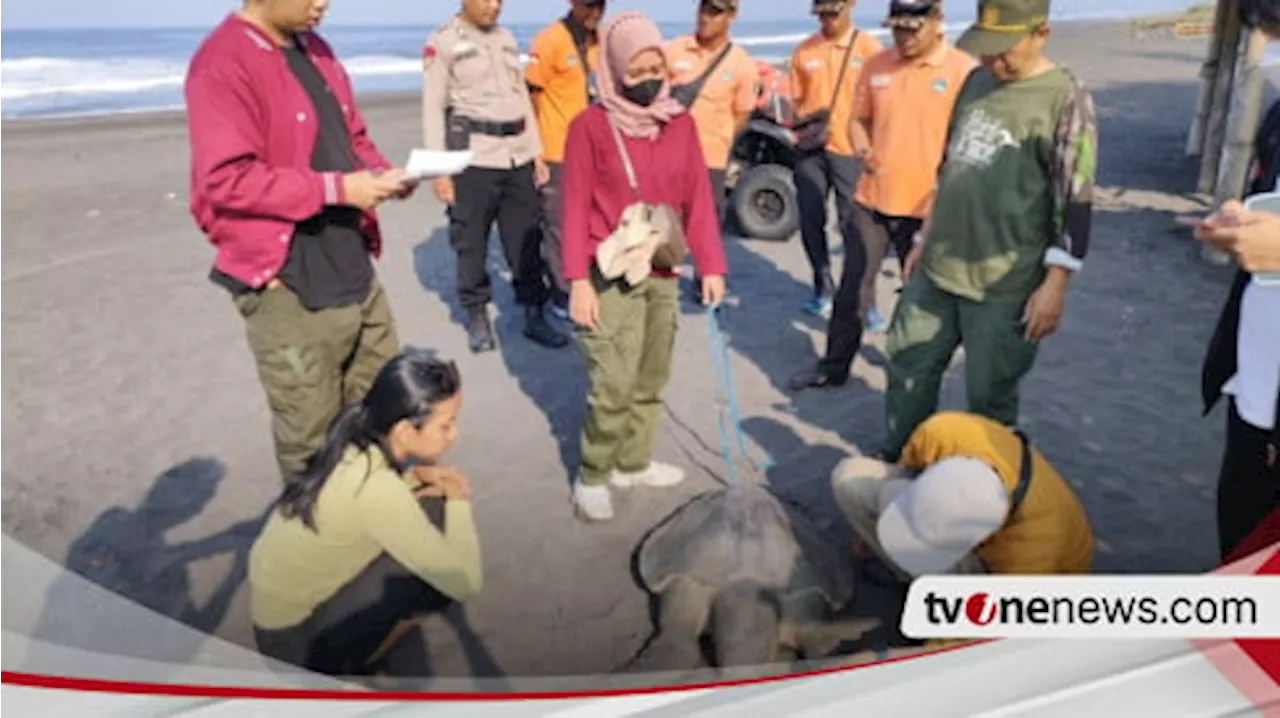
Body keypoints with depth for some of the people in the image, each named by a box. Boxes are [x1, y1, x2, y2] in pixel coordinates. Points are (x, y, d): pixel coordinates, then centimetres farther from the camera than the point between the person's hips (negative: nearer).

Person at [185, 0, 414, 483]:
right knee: (310, 437, 6)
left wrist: (383, 175, 1)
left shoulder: (315, 50, 13)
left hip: (355, 269, 8)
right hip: (287, 287, -7)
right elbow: (226, 179, -20)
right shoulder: (222, 64, -13)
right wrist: (336, 188, -21)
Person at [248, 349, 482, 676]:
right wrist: (458, 500, -13)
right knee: (443, 574, -16)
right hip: (295, 640, -7)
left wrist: (428, 478, -8)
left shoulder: (356, 442, -10)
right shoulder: (377, 489, -32)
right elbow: (465, 583, -28)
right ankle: (351, 663, 4)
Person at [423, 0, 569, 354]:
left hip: (517, 156, 5)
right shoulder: (442, 43, -2)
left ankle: (534, 314, 17)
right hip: (472, 157, -5)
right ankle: (477, 317, 17)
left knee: (527, 239, 7)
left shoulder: (507, 39, 14)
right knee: (472, 243, 2)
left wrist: (536, 152, 13)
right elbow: (433, 110, -5)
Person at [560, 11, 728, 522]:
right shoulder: (590, 126, -8)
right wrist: (578, 280, -13)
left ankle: (634, 462, 31)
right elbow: (577, 207, -8)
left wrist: (710, 265, 3)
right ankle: (591, 478, 11)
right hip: (611, 276, -5)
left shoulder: (681, 124, 6)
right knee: (613, 386, -8)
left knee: (651, 380, 14)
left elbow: (697, 198, 7)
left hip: (662, 273, 5)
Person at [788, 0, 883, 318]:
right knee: (811, 221, 7)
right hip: (812, 148, 4)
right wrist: (802, 123, -4)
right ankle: (824, 288, 24)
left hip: (851, 149, -3)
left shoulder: (869, 47, -1)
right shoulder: (804, 50, 8)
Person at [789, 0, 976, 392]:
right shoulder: (876, 66, 4)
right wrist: (862, 150, -10)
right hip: (872, 199, 3)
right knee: (852, 287, 9)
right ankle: (833, 367, 22)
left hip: (928, 208, -3)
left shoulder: (965, 71, -8)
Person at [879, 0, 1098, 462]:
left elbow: (1075, 204, -12)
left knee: (989, 397, 5)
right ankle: (898, 460, 34)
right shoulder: (976, 81, 10)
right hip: (937, 267, 7)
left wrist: (1054, 286, -16)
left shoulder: (1065, 99, -10)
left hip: (1006, 286, -6)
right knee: (907, 365, 15)